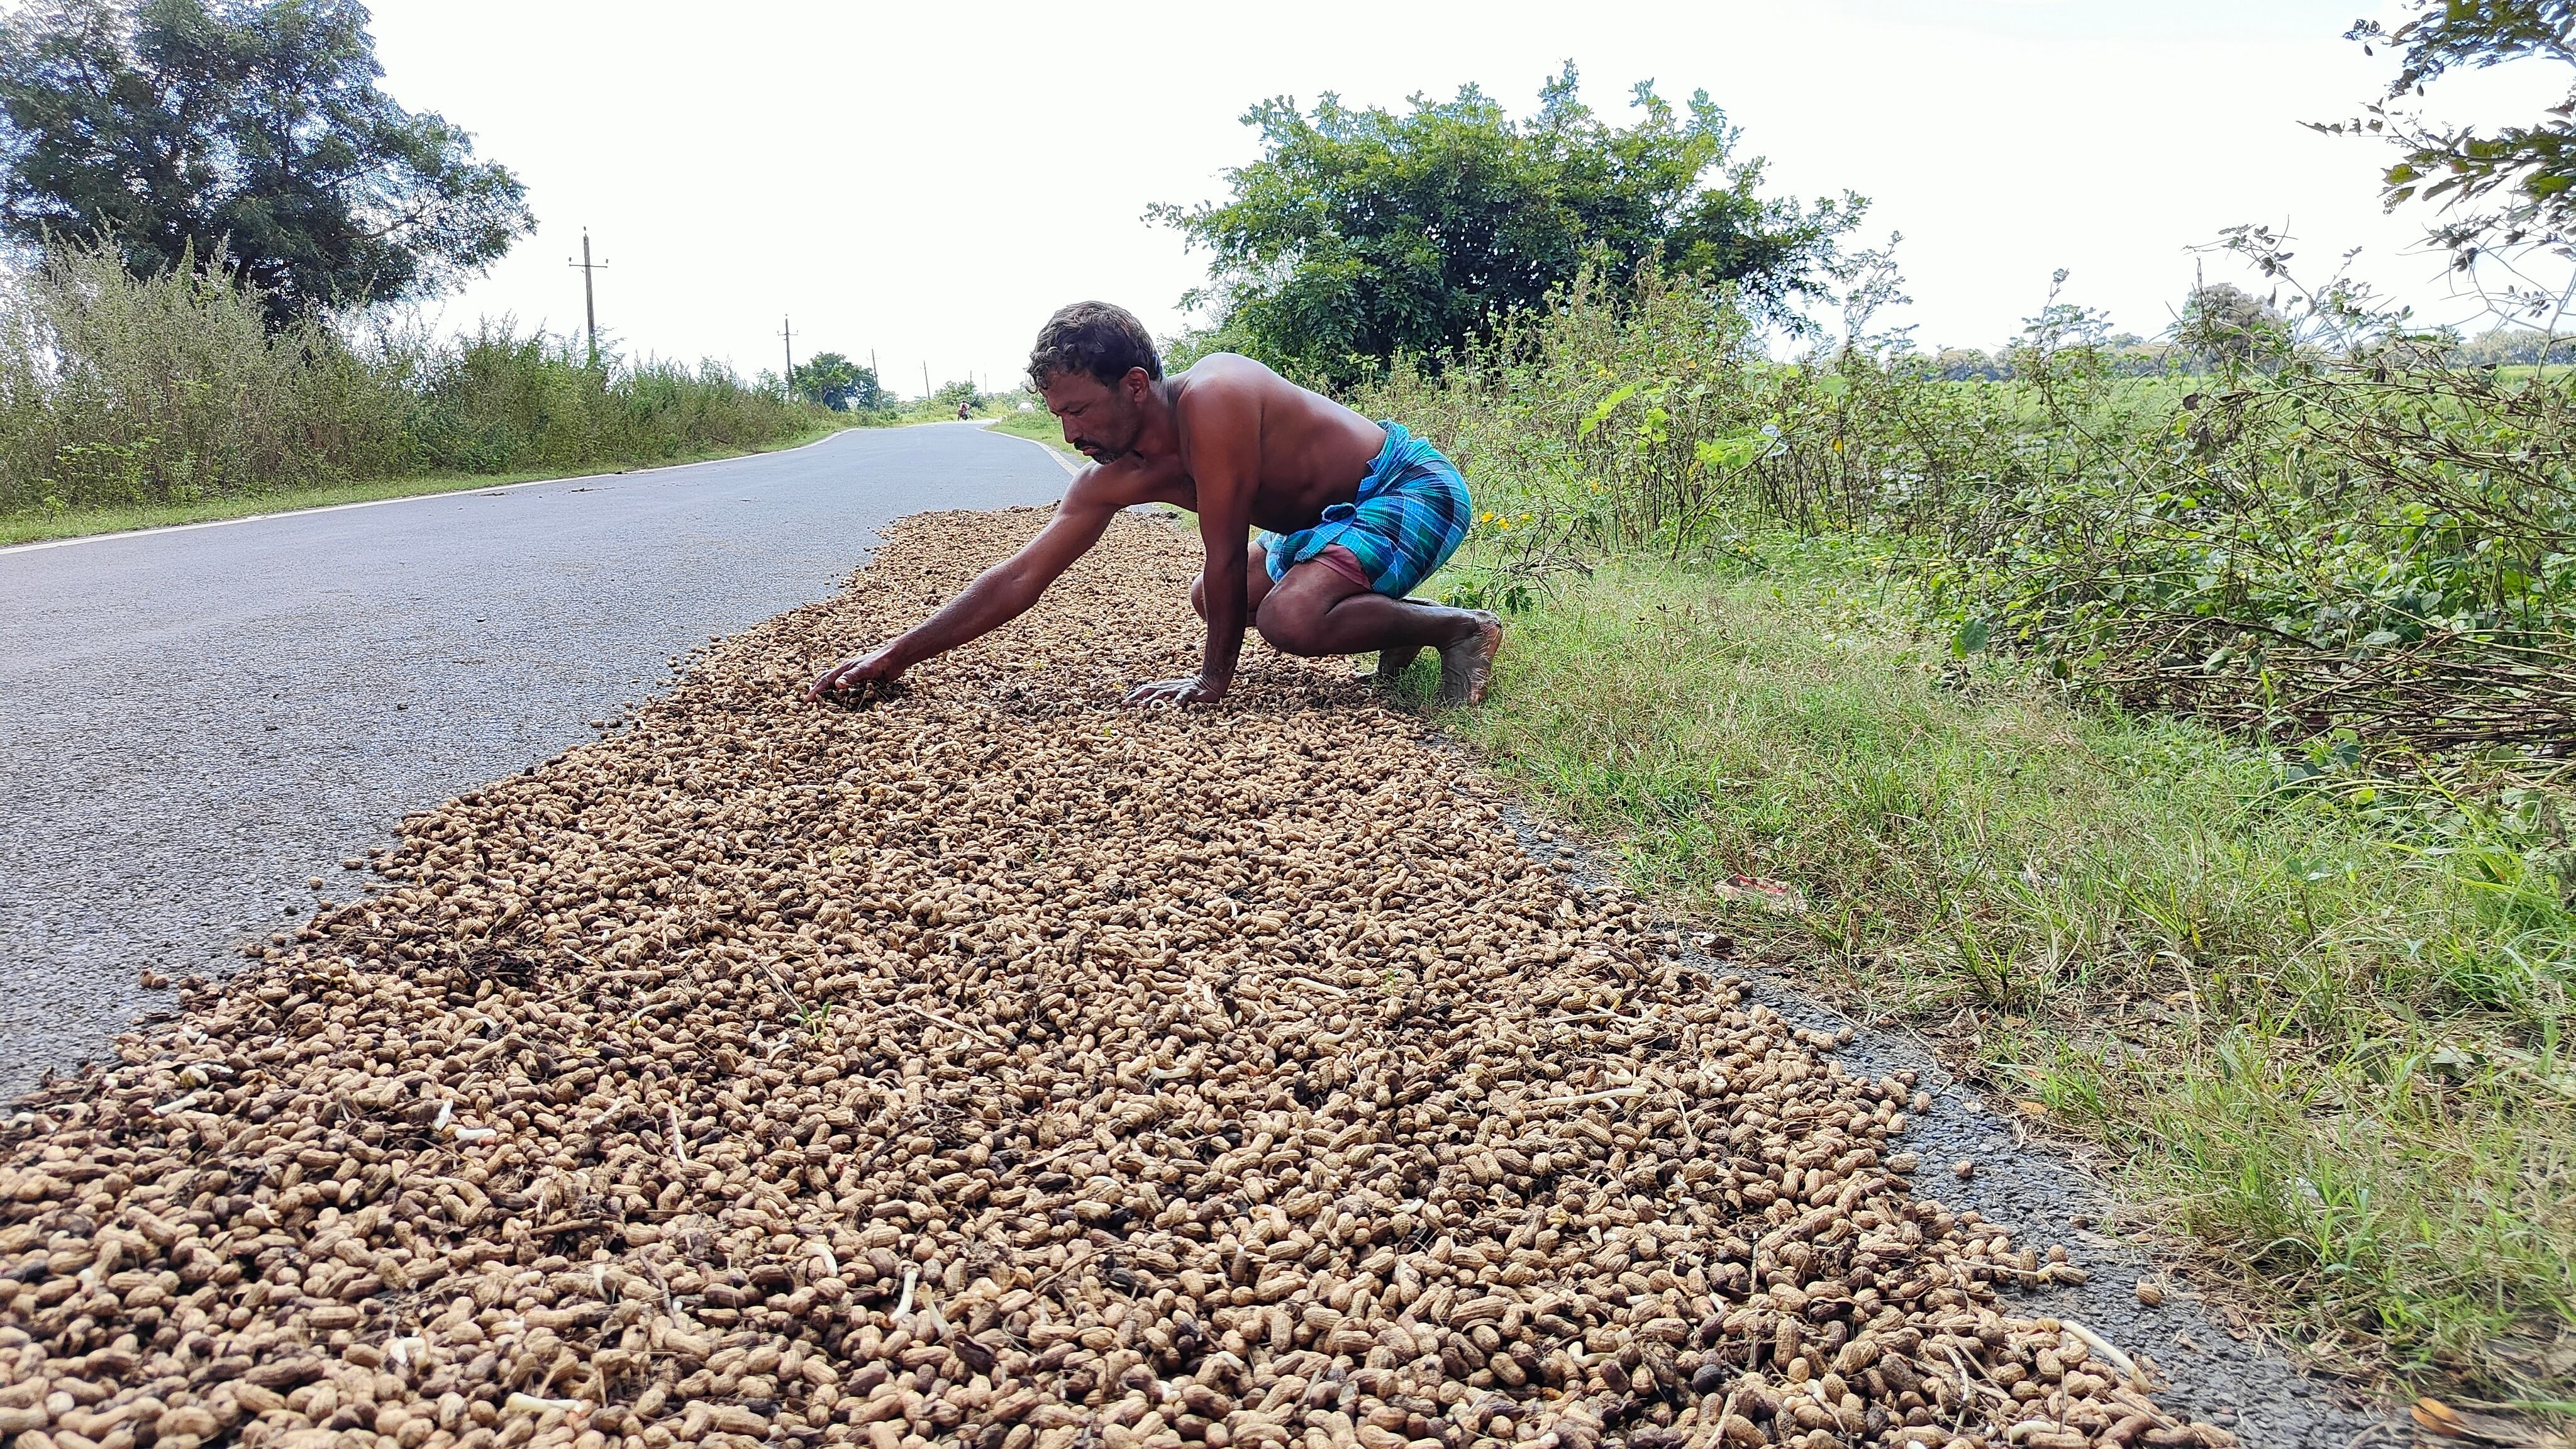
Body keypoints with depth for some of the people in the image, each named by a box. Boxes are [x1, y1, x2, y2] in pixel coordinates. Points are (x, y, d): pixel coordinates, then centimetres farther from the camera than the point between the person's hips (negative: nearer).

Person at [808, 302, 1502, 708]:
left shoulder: (1210, 399, -30)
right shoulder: (1114, 479, -5)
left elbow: (1226, 556, -26)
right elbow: (1018, 579, -4)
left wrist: (1215, 678, -15)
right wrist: (895, 655, -7)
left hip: (1416, 486, -9)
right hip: (1339, 510, 9)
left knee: (1290, 617, -33)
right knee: (1211, 599, 21)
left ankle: (1458, 627, -11)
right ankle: (1398, 617, 21)